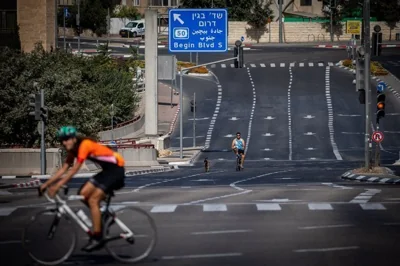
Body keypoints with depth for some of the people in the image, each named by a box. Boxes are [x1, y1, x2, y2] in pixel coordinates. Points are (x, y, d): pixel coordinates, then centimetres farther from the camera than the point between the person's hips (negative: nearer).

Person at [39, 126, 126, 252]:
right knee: (83, 194, -1)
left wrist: (57, 186, -31)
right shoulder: (73, 150, 4)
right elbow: (63, 169, 5)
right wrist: (46, 184, -2)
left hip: (116, 169, -9)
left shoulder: (84, 145, -23)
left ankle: (97, 238, -11)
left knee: (93, 200, -14)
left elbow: (74, 170, -28)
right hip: (107, 170, 9)